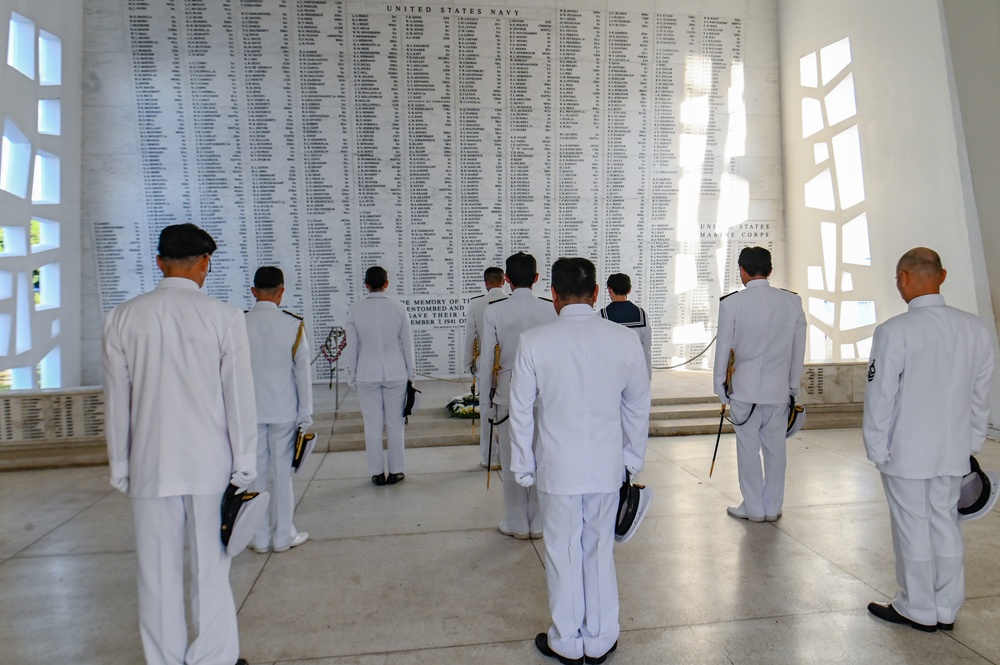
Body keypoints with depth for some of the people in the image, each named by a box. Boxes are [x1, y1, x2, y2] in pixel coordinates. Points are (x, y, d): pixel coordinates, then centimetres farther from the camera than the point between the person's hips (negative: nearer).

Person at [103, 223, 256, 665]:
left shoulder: (123, 318, -1)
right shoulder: (225, 319, -9)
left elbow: (116, 401, 3)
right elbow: (239, 399, -6)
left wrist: (120, 466, 13)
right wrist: (243, 466, 2)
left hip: (149, 467, 2)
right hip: (210, 466, -2)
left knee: (157, 574, 13)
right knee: (210, 570, 10)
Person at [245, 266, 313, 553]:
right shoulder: (294, 325, -8)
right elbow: (302, 371, -5)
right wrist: (306, 412, 3)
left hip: (249, 411, 1)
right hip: (284, 410, -1)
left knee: (255, 472, 10)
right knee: (282, 471, 8)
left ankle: (259, 538, 20)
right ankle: (283, 536, 17)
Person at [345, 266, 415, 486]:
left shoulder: (355, 310, -4)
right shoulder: (398, 308, -6)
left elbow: (352, 347, 0)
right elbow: (407, 343, -1)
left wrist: (352, 376, 11)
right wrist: (410, 373, 10)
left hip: (367, 375, 0)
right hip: (395, 373, 0)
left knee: (373, 425, 8)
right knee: (395, 424, 9)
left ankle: (377, 472, 16)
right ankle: (395, 471, 16)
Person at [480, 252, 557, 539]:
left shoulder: (494, 312, -7)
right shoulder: (551, 310, -5)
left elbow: (487, 362, -4)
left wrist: (485, 402, 5)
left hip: (508, 393, -1)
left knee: (511, 462, 10)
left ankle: (518, 524, 22)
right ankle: (538, 523, 24)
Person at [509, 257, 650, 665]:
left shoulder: (533, 342, -11)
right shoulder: (625, 341, -4)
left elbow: (521, 412, -6)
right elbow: (638, 408, 4)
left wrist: (523, 468, 5)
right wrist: (632, 462, 16)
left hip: (557, 468, -2)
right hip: (607, 467, 2)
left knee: (563, 554, 12)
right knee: (600, 552, 16)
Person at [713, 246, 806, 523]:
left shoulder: (731, 303, -9)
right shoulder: (792, 302, 0)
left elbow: (723, 348, -3)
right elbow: (799, 349, 6)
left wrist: (720, 386, 8)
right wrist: (793, 385, 17)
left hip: (744, 388, -3)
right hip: (779, 388, 3)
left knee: (748, 448, 7)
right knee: (775, 448, 11)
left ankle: (754, 508, 17)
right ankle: (773, 508, 22)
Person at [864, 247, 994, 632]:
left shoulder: (895, 331, -19)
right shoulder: (977, 329, 1)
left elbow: (881, 396, -15)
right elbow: (980, 395, 9)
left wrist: (876, 449, -5)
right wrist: (971, 444, 18)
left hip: (906, 453, -6)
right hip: (953, 452, 6)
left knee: (913, 528, 7)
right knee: (945, 524, 17)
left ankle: (918, 610, 22)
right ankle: (945, 609, 29)